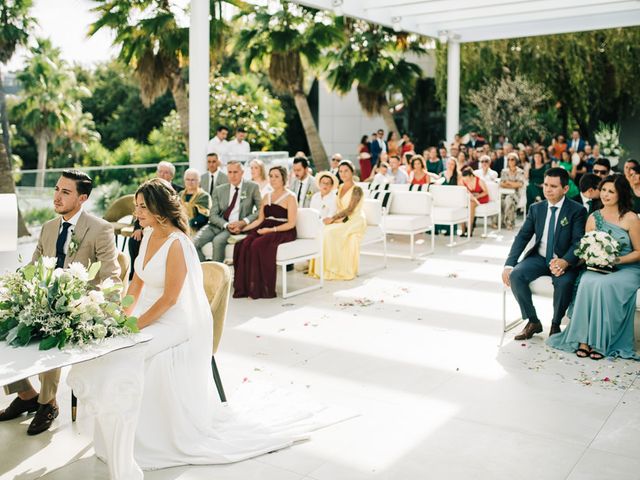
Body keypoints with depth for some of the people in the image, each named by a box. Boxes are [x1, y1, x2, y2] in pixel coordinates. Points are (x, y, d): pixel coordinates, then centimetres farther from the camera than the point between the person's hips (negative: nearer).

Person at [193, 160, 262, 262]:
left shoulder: (252, 188, 4)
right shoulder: (219, 190, 10)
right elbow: (213, 215, 5)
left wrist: (244, 222, -14)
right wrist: (226, 225, -15)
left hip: (237, 227, -3)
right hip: (218, 225, 3)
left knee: (218, 240, -32)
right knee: (194, 243, -19)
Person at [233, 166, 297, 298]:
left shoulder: (290, 197, 1)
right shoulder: (267, 196, 21)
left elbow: (291, 223, -7)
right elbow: (260, 219, 16)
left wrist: (271, 230, -17)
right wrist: (242, 228, 2)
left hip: (283, 232, -6)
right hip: (265, 229, 6)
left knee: (258, 245, -33)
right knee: (243, 245, -25)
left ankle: (260, 289, -25)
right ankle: (246, 287, -24)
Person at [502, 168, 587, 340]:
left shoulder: (577, 211, -4)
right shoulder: (536, 208, 9)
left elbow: (578, 242, -13)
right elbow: (522, 237, 4)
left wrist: (565, 261, -35)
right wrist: (509, 264, -11)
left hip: (564, 262, -4)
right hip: (539, 258, 4)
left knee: (564, 282, -35)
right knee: (515, 275, -23)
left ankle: (555, 324, -7)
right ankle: (533, 322, -4)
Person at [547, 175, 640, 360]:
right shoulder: (593, 217, 10)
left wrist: (616, 259, -15)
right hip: (598, 268, 3)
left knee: (604, 285, -34)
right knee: (587, 282, -31)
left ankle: (600, 340, -22)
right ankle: (584, 338, -27)